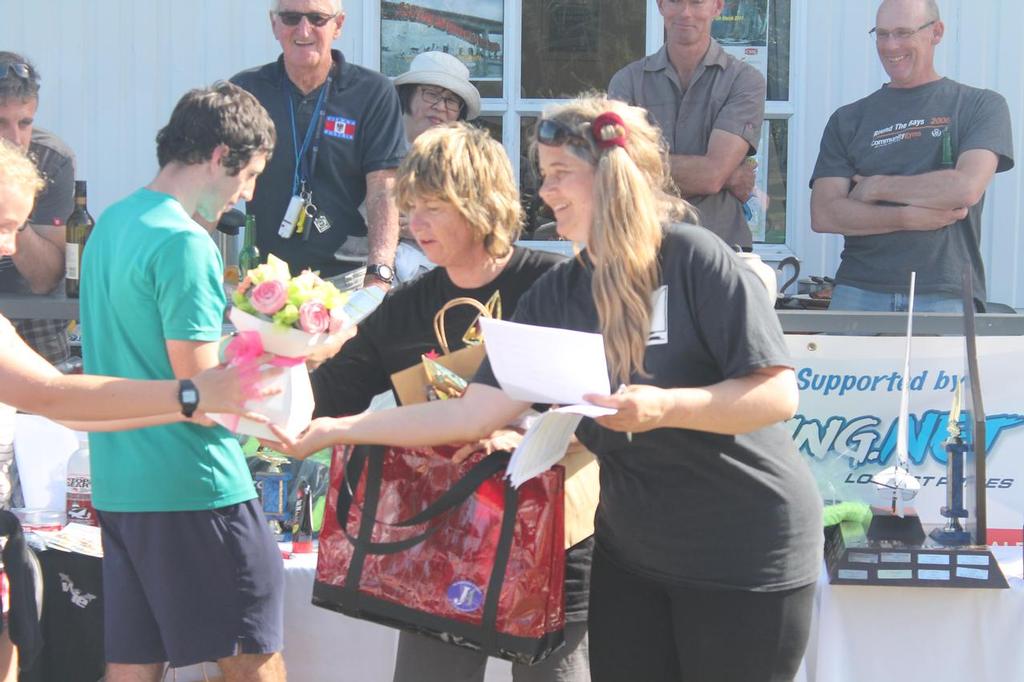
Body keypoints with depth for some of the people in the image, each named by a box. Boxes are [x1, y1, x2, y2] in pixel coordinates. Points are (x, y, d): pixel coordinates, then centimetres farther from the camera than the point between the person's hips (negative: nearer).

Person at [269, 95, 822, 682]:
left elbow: (778, 395, -17)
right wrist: (334, 429, -3)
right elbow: (476, 412, 0)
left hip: (745, 552, -5)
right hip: (631, 551, 5)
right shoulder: (555, 296, 3)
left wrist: (664, 408, -30)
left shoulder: (695, 259, -14)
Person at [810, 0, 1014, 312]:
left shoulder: (981, 106, 7)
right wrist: (909, 218, -9)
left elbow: (967, 187, -9)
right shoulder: (848, 120, 13)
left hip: (948, 298, -2)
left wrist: (876, 187, -1)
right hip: (859, 294, 2)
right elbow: (822, 215, 2)